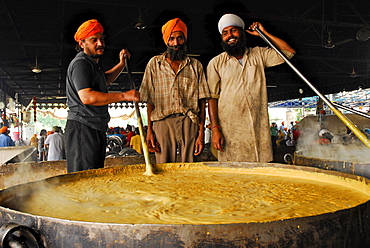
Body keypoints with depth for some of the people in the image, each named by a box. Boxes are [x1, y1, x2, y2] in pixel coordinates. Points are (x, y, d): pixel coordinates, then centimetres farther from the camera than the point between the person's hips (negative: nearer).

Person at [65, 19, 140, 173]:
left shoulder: (93, 64, 22)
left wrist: (121, 64, 24)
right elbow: (87, 97, -25)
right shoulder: (80, 63, -12)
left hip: (96, 128, 11)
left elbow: (106, 79, 42)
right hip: (83, 127, -10)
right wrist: (124, 96, -24)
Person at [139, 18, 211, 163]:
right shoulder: (154, 64, 13)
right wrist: (149, 130, 2)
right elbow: (149, 100, 10)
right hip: (162, 123, 0)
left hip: (189, 124, 1)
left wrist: (201, 133, 0)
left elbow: (202, 101, 8)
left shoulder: (195, 65, 13)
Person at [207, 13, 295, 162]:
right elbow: (212, 98, 2)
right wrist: (215, 129, -8)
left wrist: (264, 33, 11)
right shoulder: (216, 63, 7)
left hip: (259, 128, 2)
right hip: (229, 129, -2)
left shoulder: (259, 55, 15)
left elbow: (289, 52, 12)